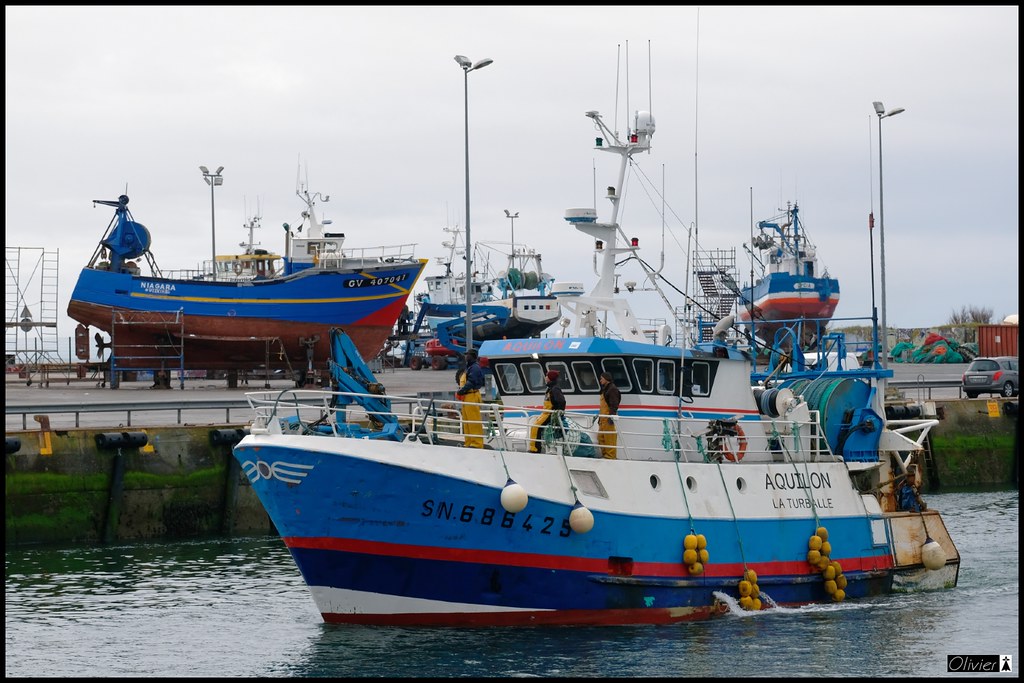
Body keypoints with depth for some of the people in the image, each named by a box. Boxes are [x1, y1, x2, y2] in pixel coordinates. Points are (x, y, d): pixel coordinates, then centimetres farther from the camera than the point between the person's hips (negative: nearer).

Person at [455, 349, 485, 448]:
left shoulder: (475, 368, -10)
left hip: (472, 396, -11)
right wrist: (459, 390, 7)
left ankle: (477, 443, -12)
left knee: (473, 421, -11)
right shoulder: (468, 367, 22)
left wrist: (460, 391, -16)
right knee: (466, 421, 11)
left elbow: (471, 382, -19)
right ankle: (469, 443, 15)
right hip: (466, 397, 11)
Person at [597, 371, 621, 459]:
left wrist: (612, 416, -25)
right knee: (601, 437, 12)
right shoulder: (605, 389, 23)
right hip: (603, 418, 11)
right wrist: (600, 418, 30)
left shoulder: (612, 389, -10)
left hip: (608, 418, -11)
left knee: (609, 437, -10)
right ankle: (604, 454, 18)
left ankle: (611, 455, -10)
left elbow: (614, 405, -18)